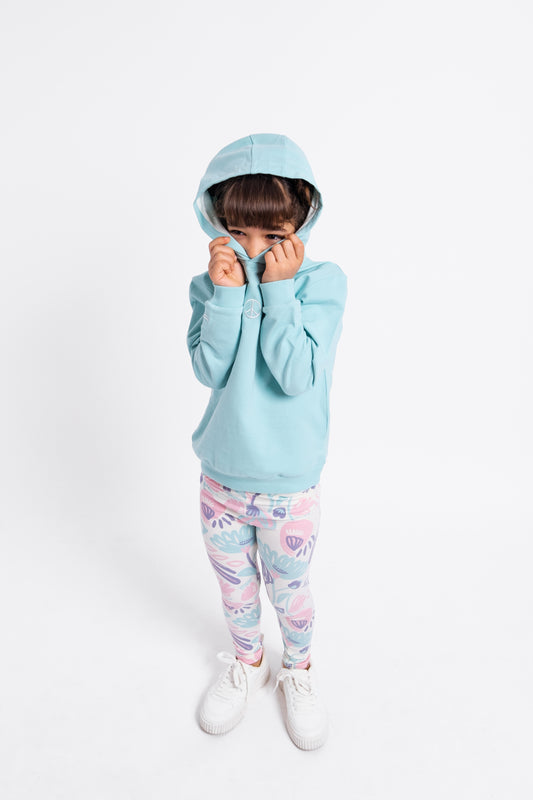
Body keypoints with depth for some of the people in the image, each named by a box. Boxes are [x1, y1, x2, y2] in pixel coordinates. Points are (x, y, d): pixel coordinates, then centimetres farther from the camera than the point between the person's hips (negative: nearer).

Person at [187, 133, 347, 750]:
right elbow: (210, 370, -17)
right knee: (235, 587, 23)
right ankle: (247, 661, 53)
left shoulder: (321, 281, -13)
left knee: (289, 591, 19)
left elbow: (298, 376, -24)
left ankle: (298, 670, 51)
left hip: (289, 488, -2)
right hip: (221, 480, 3)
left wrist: (278, 289, -25)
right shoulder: (211, 284, -5)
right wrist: (228, 292, -24)